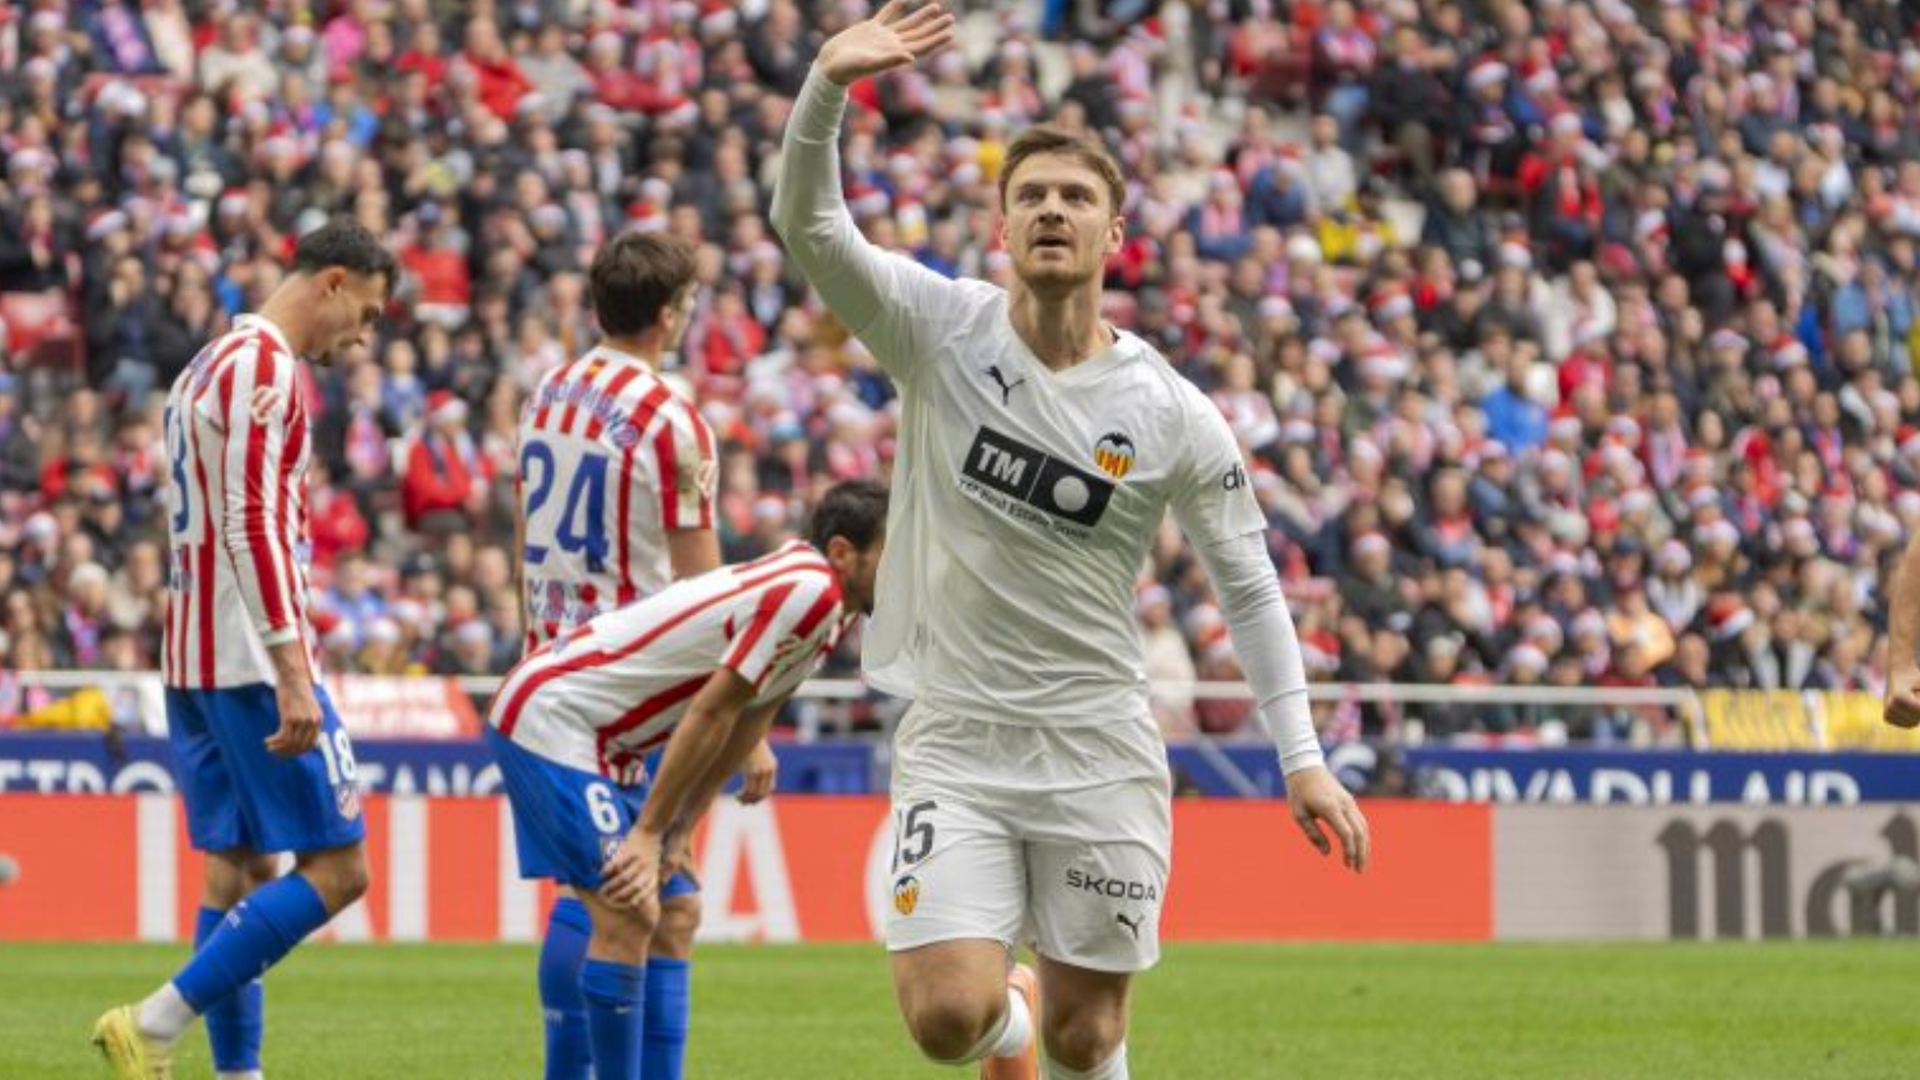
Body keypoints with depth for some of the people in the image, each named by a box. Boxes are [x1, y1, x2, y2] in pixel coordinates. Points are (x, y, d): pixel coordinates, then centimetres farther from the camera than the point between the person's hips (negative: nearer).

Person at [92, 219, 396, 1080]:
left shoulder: (210, 364, 20)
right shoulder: (264, 365, -12)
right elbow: (253, 523, -20)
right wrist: (294, 674, -25)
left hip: (193, 657, 10)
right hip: (253, 658, -10)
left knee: (241, 869, 9)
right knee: (336, 868, -8)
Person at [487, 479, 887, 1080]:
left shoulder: (830, 603, 8)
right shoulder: (808, 594, -22)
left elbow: (744, 724, 14)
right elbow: (708, 714, -21)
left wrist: (675, 833, 11)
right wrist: (650, 832, -16)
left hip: (606, 738, 10)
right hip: (551, 718, -10)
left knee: (669, 914, 11)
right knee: (628, 914, -16)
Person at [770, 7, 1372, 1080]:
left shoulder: (1175, 417, -4)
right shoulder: (938, 327, -4)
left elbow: (1250, 583, 4)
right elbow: (809, 224, -17)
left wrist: (1303, 757, -2)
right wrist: (826, 89, -35)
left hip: (1098, 753, 0)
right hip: (955, 741, 0)